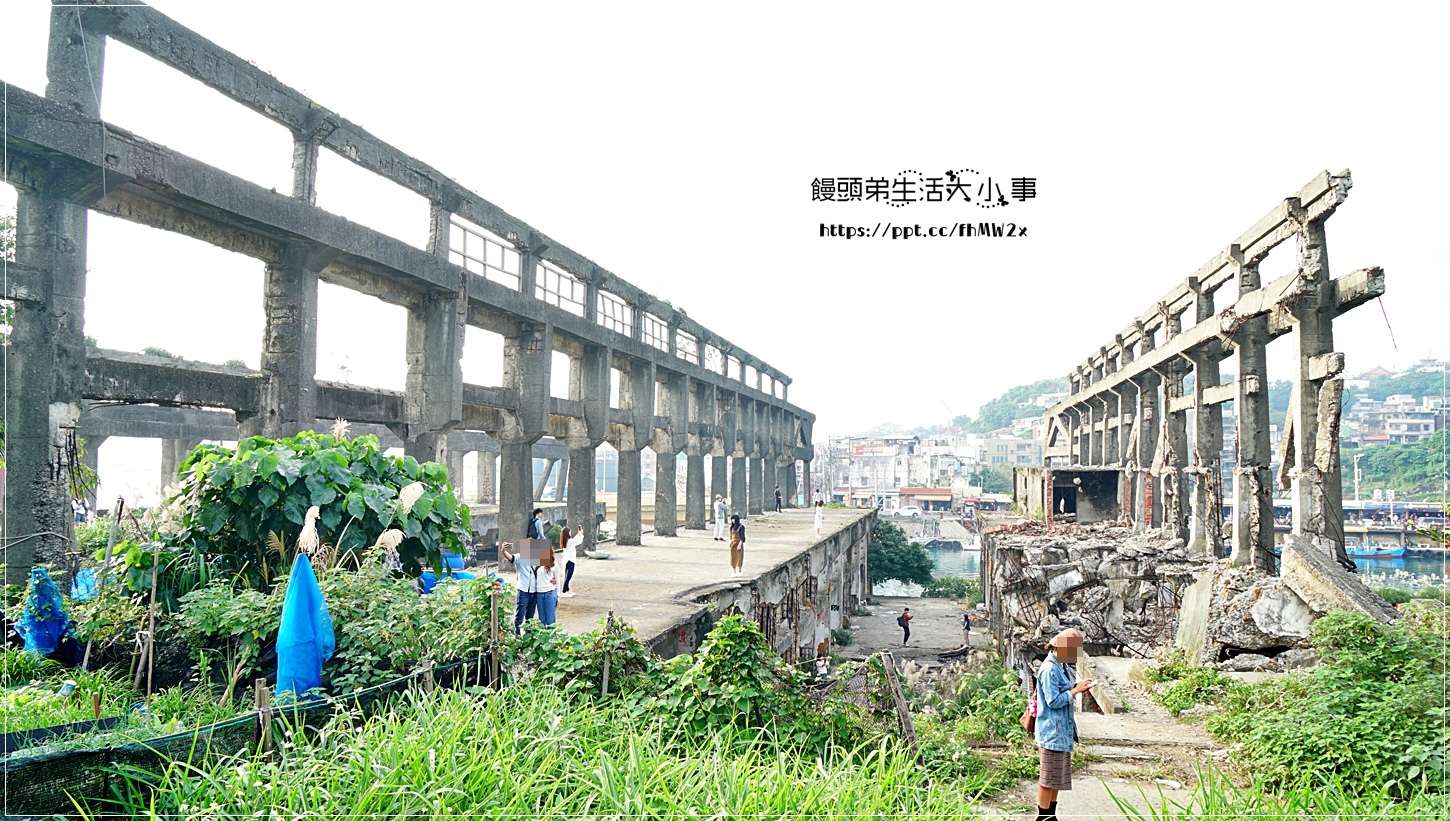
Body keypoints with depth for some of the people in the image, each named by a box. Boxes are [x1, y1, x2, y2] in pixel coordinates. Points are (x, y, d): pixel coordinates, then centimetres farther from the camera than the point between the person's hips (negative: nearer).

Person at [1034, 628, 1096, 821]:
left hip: (1062, 731, 10)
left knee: (1057, 776, 17)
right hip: (1052, 731, -10)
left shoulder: (1063, 666, 8)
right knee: (1048, 776, 0)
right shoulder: (1049, 669, -21)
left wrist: (1078, 687, -1)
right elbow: (1053, 701, -21)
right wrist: (1076, 690, -16)